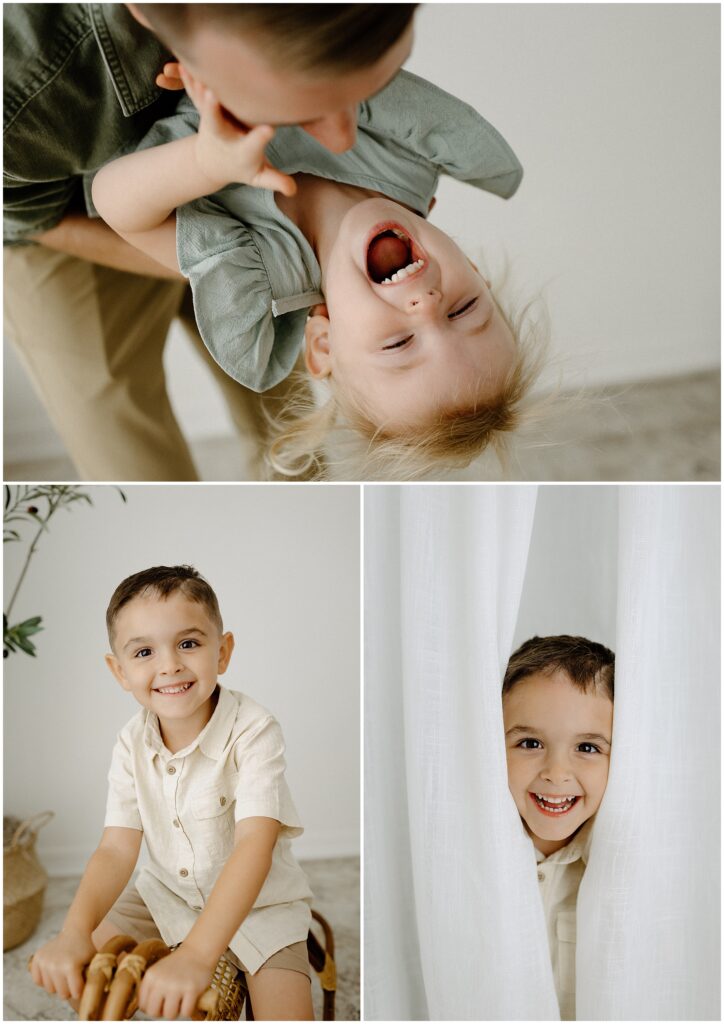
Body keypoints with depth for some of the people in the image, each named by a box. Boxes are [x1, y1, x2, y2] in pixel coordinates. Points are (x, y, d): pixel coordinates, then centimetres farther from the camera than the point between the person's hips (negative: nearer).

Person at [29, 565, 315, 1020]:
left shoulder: (254, 731, -27)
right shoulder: (133, 744, -10)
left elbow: (255, 844, -36)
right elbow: (117, 849, -14)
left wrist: (196, 956, -47)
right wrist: (75, 933, -33)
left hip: (257, 900, -4)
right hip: (169, 892, 5)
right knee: (81, 967, 0)